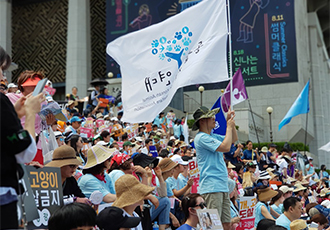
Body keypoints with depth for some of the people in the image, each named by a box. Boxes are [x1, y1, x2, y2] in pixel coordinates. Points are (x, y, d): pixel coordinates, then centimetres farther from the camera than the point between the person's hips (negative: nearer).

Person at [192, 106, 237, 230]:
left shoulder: (213, 136, 19)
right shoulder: (201, 137, -10)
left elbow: (234, 139, 29)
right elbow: (226, 147, -18)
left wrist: (231, 121, 16)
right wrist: (229, 127, -5)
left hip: (223, 186, 10)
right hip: (212, 187, -9)